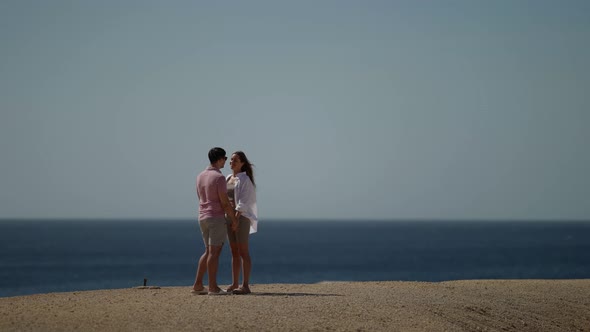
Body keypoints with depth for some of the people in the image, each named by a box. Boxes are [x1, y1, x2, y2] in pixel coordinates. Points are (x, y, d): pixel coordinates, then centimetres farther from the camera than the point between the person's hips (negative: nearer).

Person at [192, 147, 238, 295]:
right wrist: (234, 219, -7)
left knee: (209, 252, 14)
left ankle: (198, 285, 10)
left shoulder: (200, 176, 12)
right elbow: (224, 202, -16)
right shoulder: (219, 177, -14)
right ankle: (213, 287, -5)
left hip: (203, 218, 8)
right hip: (217, 218, -8)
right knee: (214, 252, -5)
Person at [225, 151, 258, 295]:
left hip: (241, 218, -8)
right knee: (234, 252, 9)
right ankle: (235, 284, 13)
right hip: (230, 217, 8)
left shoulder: (244, 179, -9)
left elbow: (243, 201, -16)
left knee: (243, 252, -8)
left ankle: (245, 285, -8)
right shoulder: (228, 178, 15)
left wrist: (236, 217, -24)